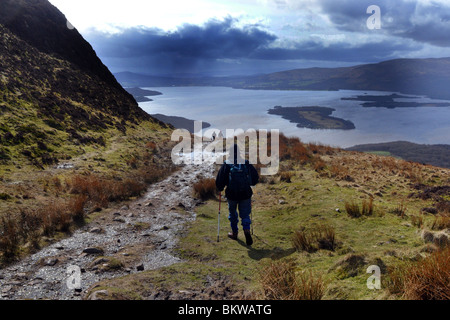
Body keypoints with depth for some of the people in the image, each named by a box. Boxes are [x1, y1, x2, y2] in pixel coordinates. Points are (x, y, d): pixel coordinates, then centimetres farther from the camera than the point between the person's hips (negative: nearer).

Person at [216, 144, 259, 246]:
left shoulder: (226, 165, -8)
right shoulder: (246, 164, -2)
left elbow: (219, 181, -8)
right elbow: (255, 177, 6)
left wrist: (220, 188, 12)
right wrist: (250, 184, 24)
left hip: (231, 195, -1)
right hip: (245, 194, 1)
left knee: (233, 214, 20)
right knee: (245, 214, 12)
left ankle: (234, 233, 31)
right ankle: (247, 230, -11)